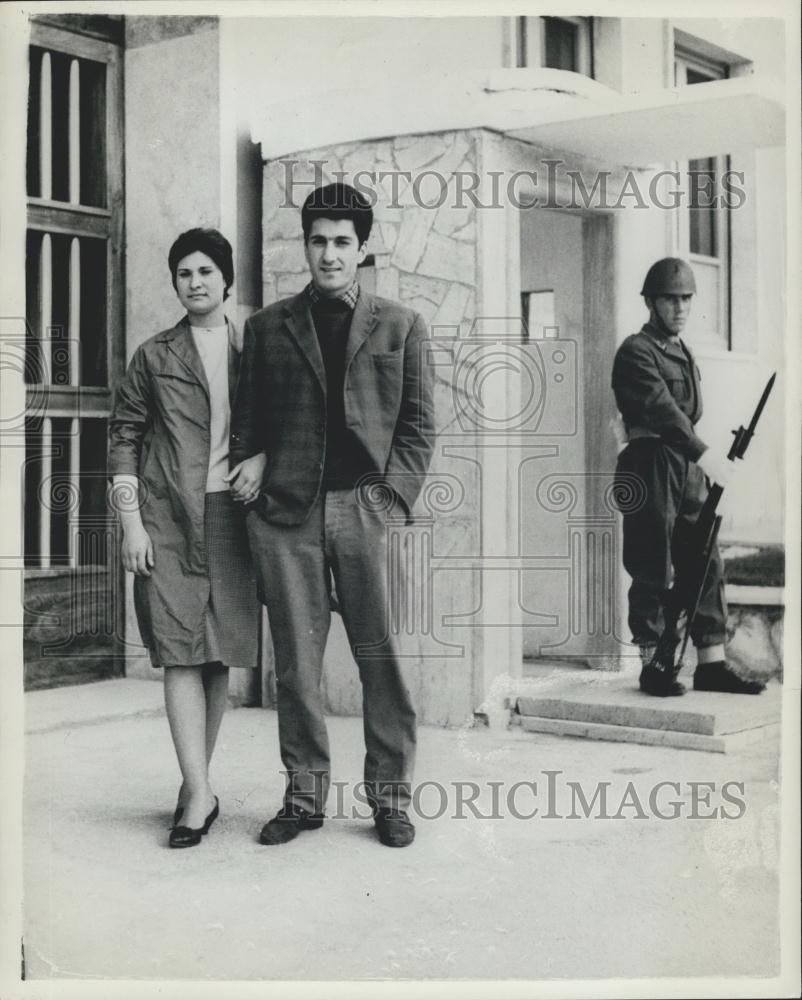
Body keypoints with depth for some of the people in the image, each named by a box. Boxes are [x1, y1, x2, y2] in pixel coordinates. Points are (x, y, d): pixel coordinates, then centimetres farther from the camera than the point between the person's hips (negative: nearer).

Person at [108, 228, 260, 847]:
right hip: (169, 518, -2)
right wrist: (132, 522, -2)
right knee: (181, 653, -10)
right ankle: (200, 794, -10)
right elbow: (124, 435, 6)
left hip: (232, 515, 2)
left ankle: (195, 781, 18)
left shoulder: (252, 353, 12)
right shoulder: (155, 356, 8)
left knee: (220, 656, 5)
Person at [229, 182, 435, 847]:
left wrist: (395, 494, -4)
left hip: (366, 507, -1)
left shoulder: (400, 326, 10)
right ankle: (304, 795, 15)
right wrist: (251, 461, 0)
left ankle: (390, 796, 10)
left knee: (383, 658, -1)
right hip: (285, 512, 1)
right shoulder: (268, 326, 14)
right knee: (296, 661, 5)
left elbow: (418, 424, 7)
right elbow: (248, 417, 18)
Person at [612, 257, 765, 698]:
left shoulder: (685, 355, 21)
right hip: (649, 468, -8)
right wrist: (705, 455, -29)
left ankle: (711, 665, 9)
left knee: (707, 565, 5)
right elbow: (661, 409, -21)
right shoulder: (636, 352, -8)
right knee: (653, 573, -4)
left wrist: (700, 463, 13)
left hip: (687, 469, 8)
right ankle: (653, 667, 4)